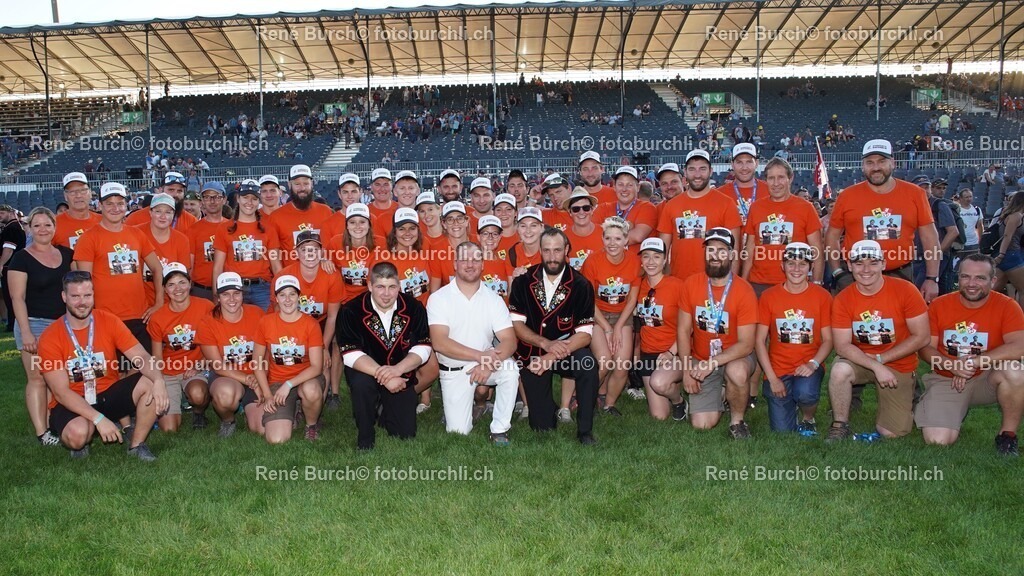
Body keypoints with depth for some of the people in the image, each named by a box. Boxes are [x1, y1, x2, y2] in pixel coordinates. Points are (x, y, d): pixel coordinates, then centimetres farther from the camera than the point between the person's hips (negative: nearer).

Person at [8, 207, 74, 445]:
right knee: (37, 378, -5)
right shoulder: (22, 258, -4)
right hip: (35, 324, -5)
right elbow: (17, 298, -8)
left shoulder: (66, 254, 9)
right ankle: (42, 433, -3)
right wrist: (26, 332, -15)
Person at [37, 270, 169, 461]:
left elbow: (141, 357, -14)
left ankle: (137, 445, -5)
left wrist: (158, 380, -37)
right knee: (78, 433, -36)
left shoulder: (109, 321, -6)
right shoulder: (50, 338, -14)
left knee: (151, 384, -22)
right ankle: (79, 443, 5)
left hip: (108, 394, 3)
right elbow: (61, 392, -17)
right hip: (71, 404, -3)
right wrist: (99, 419, -29)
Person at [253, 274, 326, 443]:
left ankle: (312, 424, -5)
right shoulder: (265, 323, -5)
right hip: (277, 382, 1)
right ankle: (289, 412, 18)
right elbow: (257, 361, 3)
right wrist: (267, 395, -5)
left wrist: (289, 384, -25)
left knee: (311, 390, -40)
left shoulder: (311, 324, -10)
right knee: (276, 439, -18)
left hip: (305, 378, -1)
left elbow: (317, 366, -14)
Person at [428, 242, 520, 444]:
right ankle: (451, 404, 26)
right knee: (459, 431, -10)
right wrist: (480, 356, -27)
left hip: (486, 365, 2)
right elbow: (439, 342, -20)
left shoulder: (493, 299, -3)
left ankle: (499, 430, -11)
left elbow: (510, 341, -11)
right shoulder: (438, 298, -10)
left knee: (510, 368, -30)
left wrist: (488, 364, -30)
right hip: (453, 371, -1)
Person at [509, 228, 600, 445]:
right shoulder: (523, 282, -7)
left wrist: (552, 357, -26)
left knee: (587, 363, -35)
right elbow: (516, 324, -8)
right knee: (542, 426, -2)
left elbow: (584, 334, -15)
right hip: (533, 353, 1)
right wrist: (546, 343, -24)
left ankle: (585, 430, -15)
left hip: (566, 352, -1)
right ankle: (550, 408, 37)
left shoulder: (580, 286, -12)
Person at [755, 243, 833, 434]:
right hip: (778, 369, 1)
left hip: (808, 368, 0)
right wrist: (772, 378, -10)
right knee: (782, 430, -8)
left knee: (805, 392, -35)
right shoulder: (769, 296, -2)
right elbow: (760, 340, -2)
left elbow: (828, 340, 0)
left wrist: (813, 363, -19)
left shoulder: (822, 296, -1)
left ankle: (808, 420, 1)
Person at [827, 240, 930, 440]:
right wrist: (876, 367, -27)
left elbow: (921, 337, -12)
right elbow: (842, 346, -14)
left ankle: (908, 398, 30)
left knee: (891, 433, -3)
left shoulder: (905, 290, -15)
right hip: (860, 361, 1)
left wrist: (880, 358, -16)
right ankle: (840, 425, -12)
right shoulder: (843, 300, -12)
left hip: (898, 366, 0)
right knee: (840, 370, -34)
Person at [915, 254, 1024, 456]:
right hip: (946, 381, 1)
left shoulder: (1006, 306, -8)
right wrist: (952, 366, -22)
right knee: (937, 440, -19)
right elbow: (926, 348, -3)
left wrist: (973, 362, -26)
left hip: (987, 379, 0)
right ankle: (957, 411, 18)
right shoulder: (939, 305, -3)